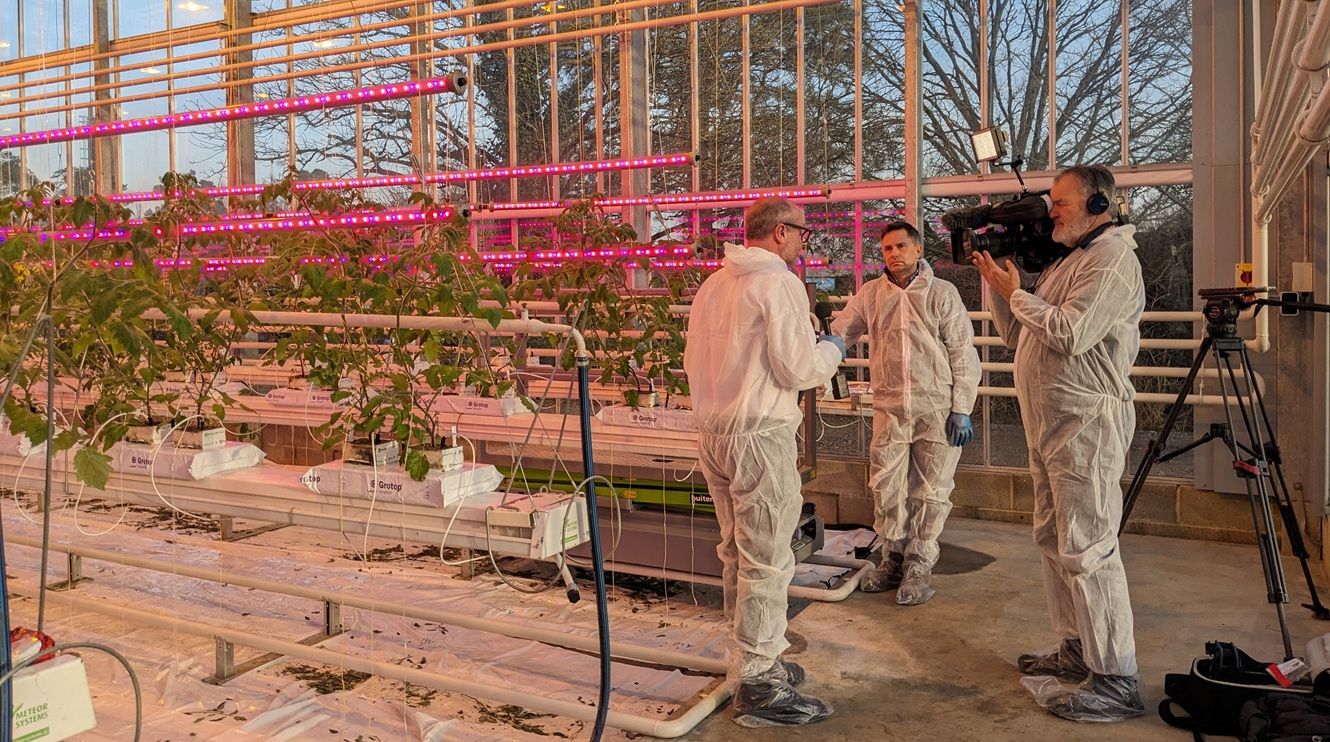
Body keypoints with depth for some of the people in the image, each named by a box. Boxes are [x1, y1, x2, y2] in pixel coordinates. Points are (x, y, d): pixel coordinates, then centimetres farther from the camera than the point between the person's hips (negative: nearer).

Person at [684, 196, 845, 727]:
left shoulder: (713, 285, 14)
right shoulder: (778, 282, -11)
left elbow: (693, 360, 19)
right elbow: (797, 368, -15)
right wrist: (831, 351, 5)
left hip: (712, 434, 9)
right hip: (759, 435, -9)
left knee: (738, 556, 18)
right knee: (766, 563, -2)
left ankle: (755, 660, 31)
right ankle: (759, 686, 5)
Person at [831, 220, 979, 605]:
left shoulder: (942, 293, 0)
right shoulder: (870, 294, 8)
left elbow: (963, 355, -1)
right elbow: (840, 332, 10)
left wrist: (961, 410, -6)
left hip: (936, 409, -2)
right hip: (889, 408, 3)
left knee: (930, 492, 4)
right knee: (886, 488, 7)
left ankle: (919, 566, 17)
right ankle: (893, 559, 23)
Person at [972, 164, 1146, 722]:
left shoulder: (1112, 259, -10)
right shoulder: (1066, 262, 19)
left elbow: (1070, 334, -23)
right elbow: (1017, 336, 19)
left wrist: (1016, 293, -10)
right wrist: (996, 281, 9)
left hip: (1087, 425, -10)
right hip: (1049, 426, 10)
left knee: (1086, 551, -9)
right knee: (1054, 541, 15)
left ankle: (1116, 682, -2)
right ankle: (1078, 651, 27)